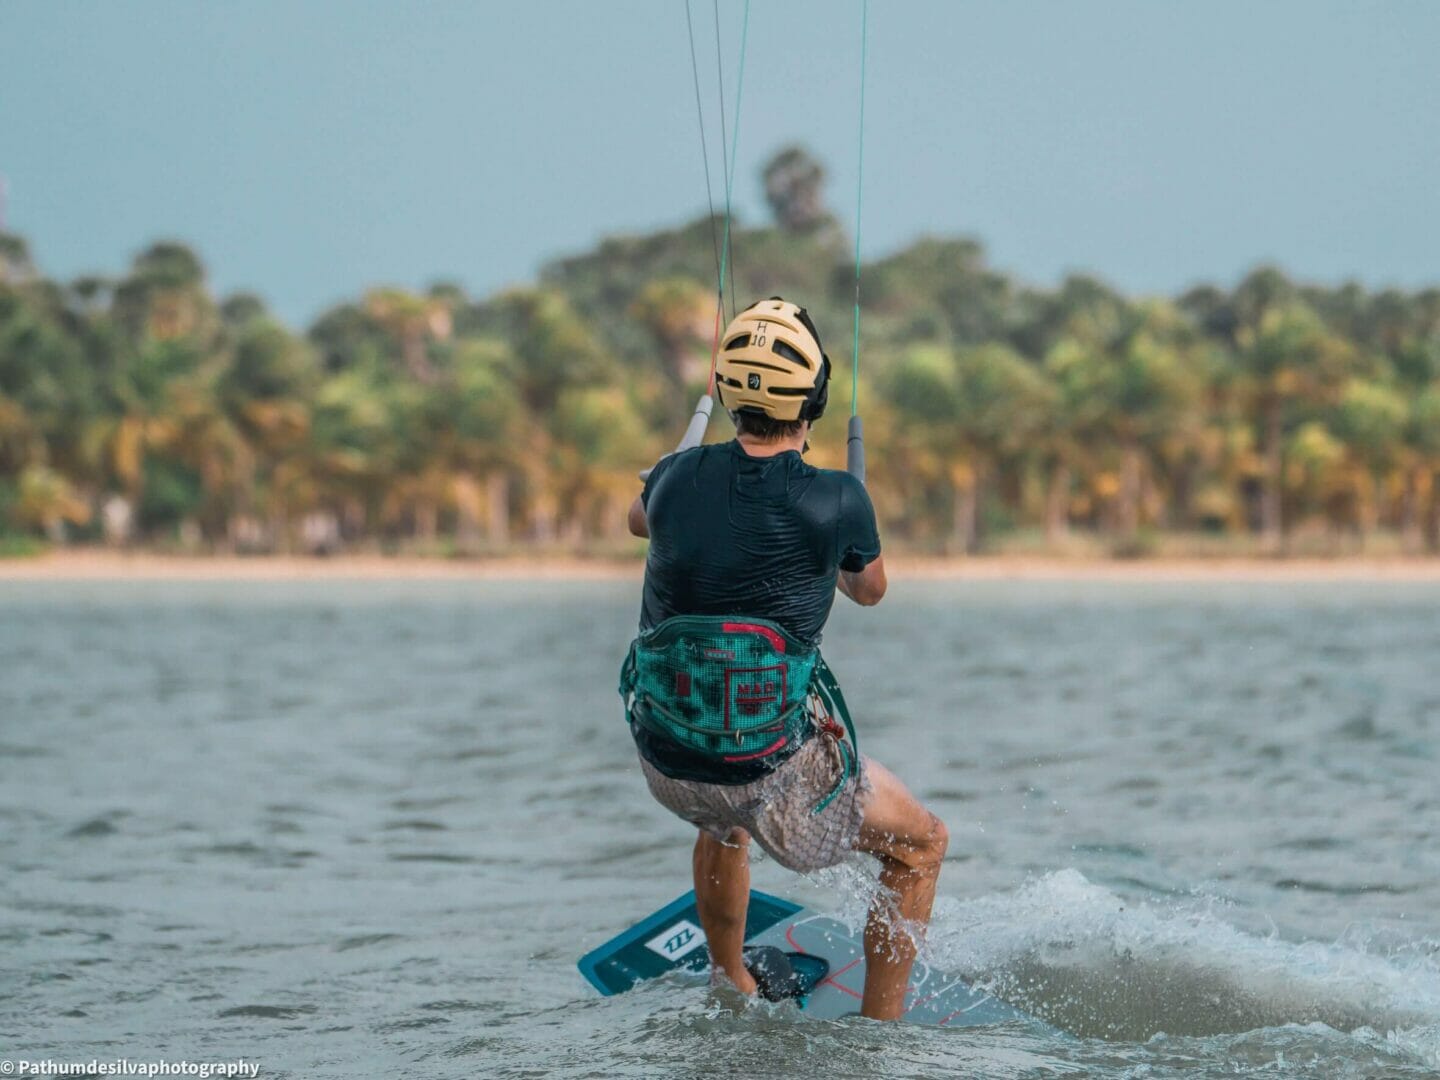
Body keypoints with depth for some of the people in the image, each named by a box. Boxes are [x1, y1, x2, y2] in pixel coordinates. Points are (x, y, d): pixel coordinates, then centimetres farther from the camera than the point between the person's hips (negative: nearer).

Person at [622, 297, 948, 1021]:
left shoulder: (678, 478, -5)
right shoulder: (836, 501, -14)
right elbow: (872, 589, 9)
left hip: (665, 763, 4)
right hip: (777, 776, -4)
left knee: (725, 821, 40)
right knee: (922, 846, 20)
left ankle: (733, 990, 52)